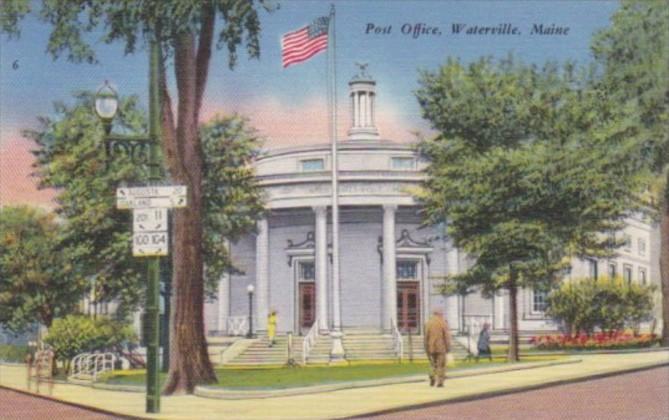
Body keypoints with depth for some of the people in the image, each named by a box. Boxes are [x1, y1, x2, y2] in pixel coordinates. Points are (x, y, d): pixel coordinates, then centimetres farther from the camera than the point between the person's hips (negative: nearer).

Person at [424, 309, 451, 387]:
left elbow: (426, 336, 3)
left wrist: (426, 348, 8)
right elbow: (446, 336, -10)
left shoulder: (428, 323, 4)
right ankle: (440, 382, -2)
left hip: (431, 347, 3)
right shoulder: (443, 323, -5)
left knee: (433, 364, 17)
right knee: (441, 365, 3)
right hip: (441, 347, -3)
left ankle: (432, 379, 3)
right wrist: (448, 347, -5)